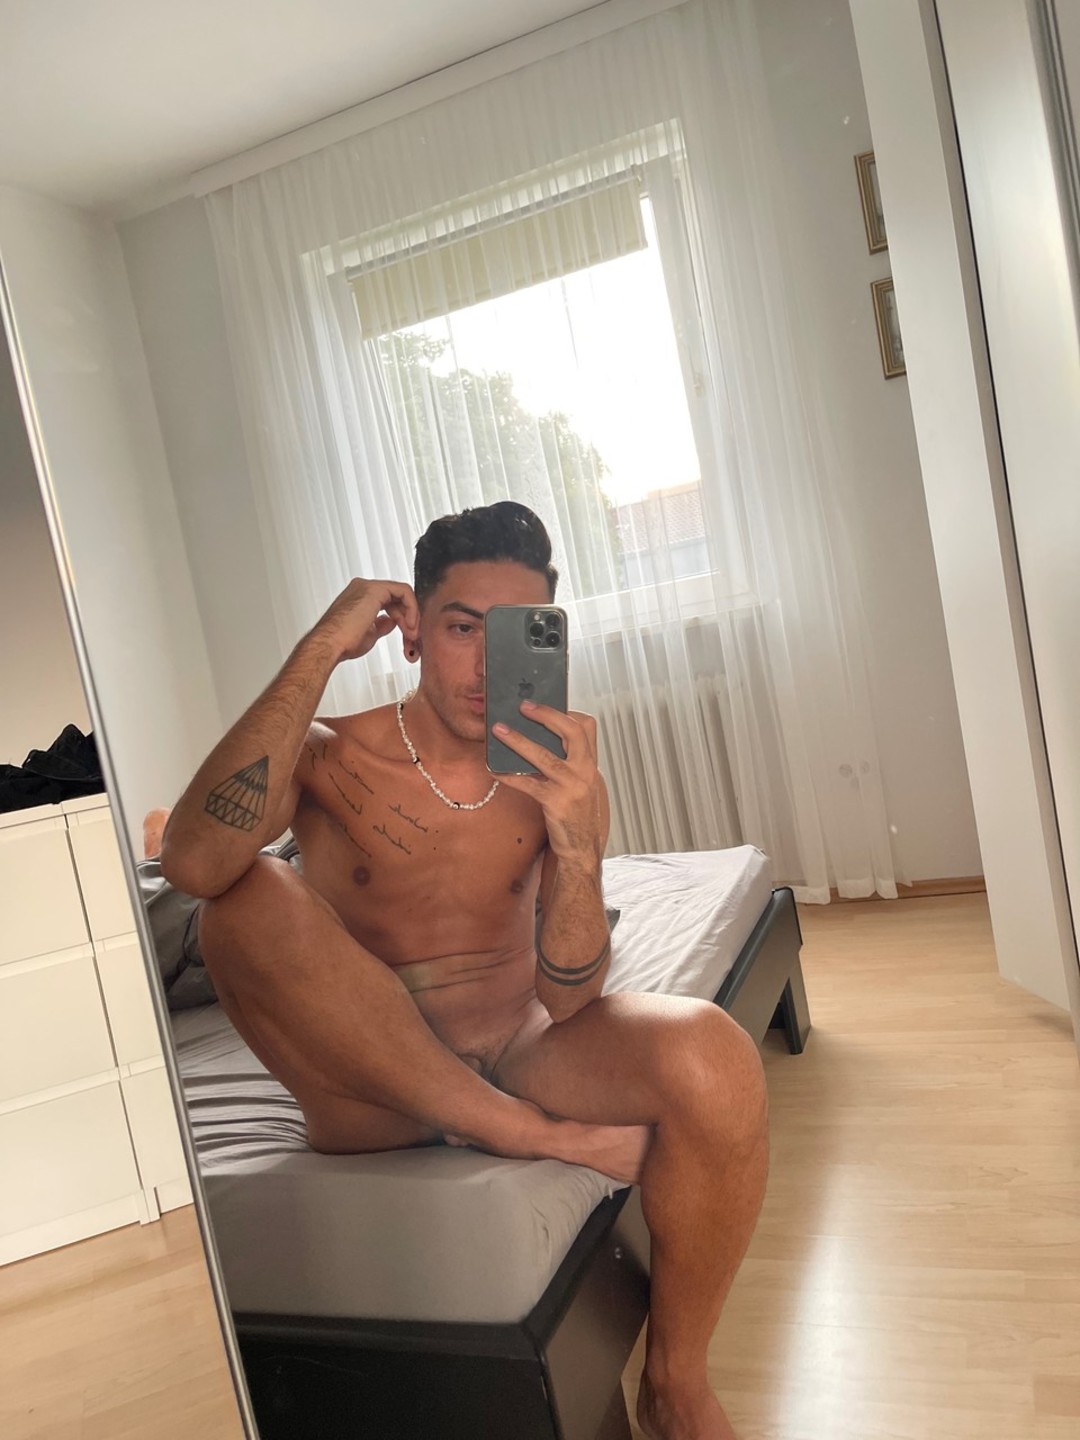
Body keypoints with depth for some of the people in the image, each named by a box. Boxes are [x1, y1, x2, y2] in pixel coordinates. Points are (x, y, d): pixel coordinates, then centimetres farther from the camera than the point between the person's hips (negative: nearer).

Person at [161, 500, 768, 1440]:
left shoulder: (556, 773, -3)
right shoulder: (330, 758, -7)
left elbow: (566, 999, -12)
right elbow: (195, 864, -30)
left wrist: (576, 840, -31)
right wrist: (319, 652, -26)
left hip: (522, 1054, 2)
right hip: (370, 1092, -1)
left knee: (713, 1060, -28)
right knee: (251, 901, -28)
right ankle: (539, 1138, -19)